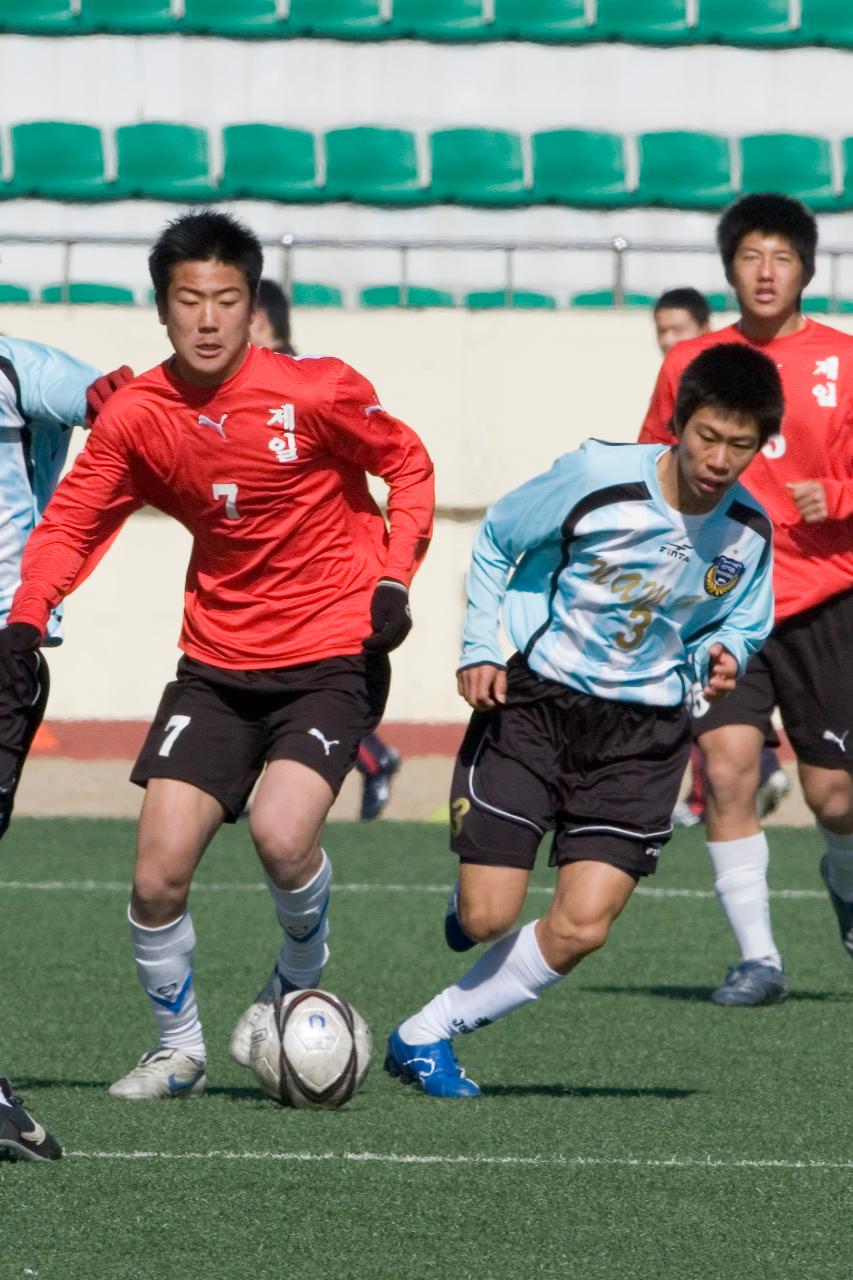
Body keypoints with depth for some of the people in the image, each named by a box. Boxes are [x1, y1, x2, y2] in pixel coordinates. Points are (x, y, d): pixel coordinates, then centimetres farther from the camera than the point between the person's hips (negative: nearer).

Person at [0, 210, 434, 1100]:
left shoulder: (316, 392, -12)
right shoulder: (135, 417, -5)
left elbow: (407, 467, 3)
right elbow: (72, 522, 4)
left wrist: (394, 579, -9)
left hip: (331, 658, -3)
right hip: (216, 665, 3)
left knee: (281, 833, -26)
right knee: (158, 873, -6)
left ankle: (299, 980, 7)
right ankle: (178, 1049, 19)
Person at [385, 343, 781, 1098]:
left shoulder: (749, 533, -6)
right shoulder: (597, 478, -16)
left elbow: (745, 620, 13)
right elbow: (494, 543, -1)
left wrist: (724, 654, -11)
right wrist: (481, 648, -11)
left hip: (645, 731, 3)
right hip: (536, 700, -3)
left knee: (583, 928, -10)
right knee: (486, 920, -8)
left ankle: (426, 1036, 8)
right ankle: (473, 907, 32)